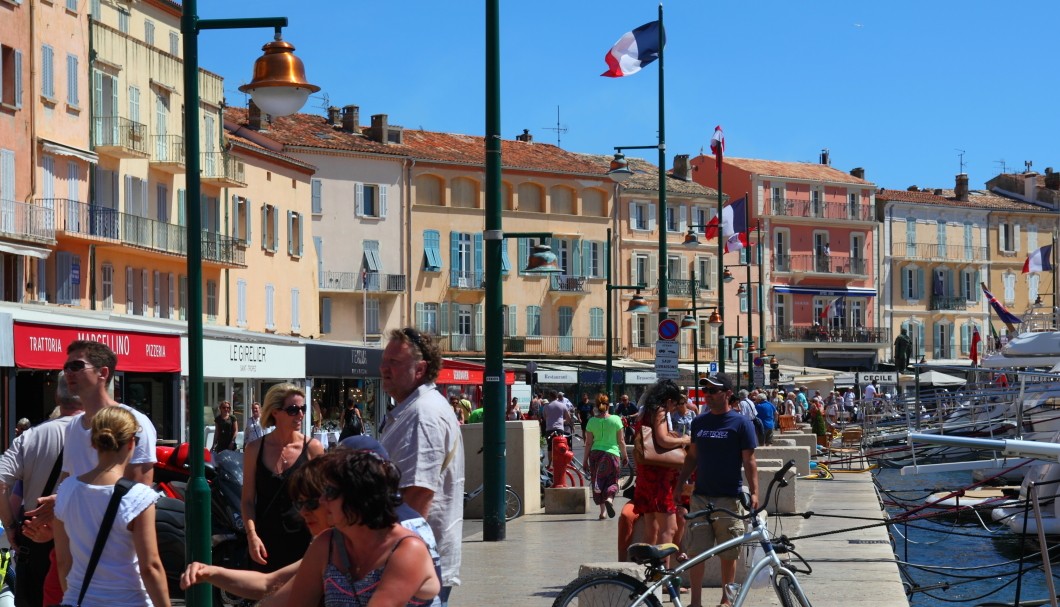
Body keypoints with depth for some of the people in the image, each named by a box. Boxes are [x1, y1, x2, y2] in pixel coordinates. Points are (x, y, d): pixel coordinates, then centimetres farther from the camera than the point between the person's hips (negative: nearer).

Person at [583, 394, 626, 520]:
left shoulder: (592, 421, 0)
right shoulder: (616, 420, -4)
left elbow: (588, 443, 1)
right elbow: (621, 441, 0)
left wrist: (586, 460, 8)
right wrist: (624, 456, 12)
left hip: (596, 453, 2)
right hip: (612, 453, -2)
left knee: (598, 481, 12)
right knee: (612, 481, 9)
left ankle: (602, 511, 12)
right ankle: (609, 499, -22)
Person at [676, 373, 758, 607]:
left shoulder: (741, 423, -3)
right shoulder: (699, 422, 10)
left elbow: (749, 461, -4)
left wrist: (754, 493, -11)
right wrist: (678, 485, 11)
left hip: (729, 498, -4)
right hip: (701, 496, 4)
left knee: (728, 554, 5)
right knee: (695, 551, 0)